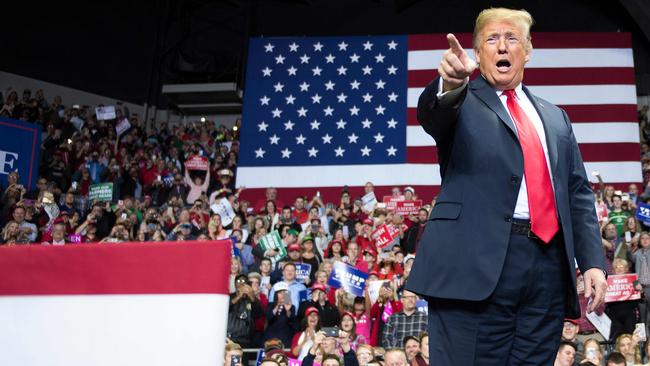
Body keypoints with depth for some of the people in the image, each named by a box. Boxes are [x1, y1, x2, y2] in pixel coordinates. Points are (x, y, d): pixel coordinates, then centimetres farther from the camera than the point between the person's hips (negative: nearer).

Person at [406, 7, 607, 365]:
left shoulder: (555, 118, 23)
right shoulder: (462, 104, 10)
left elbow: (579, 194, 19)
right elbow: (431, 114, -14)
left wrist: (592, 262, 7)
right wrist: (449, 84, -37)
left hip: (548, 264, 5)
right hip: (478, 262, -4)